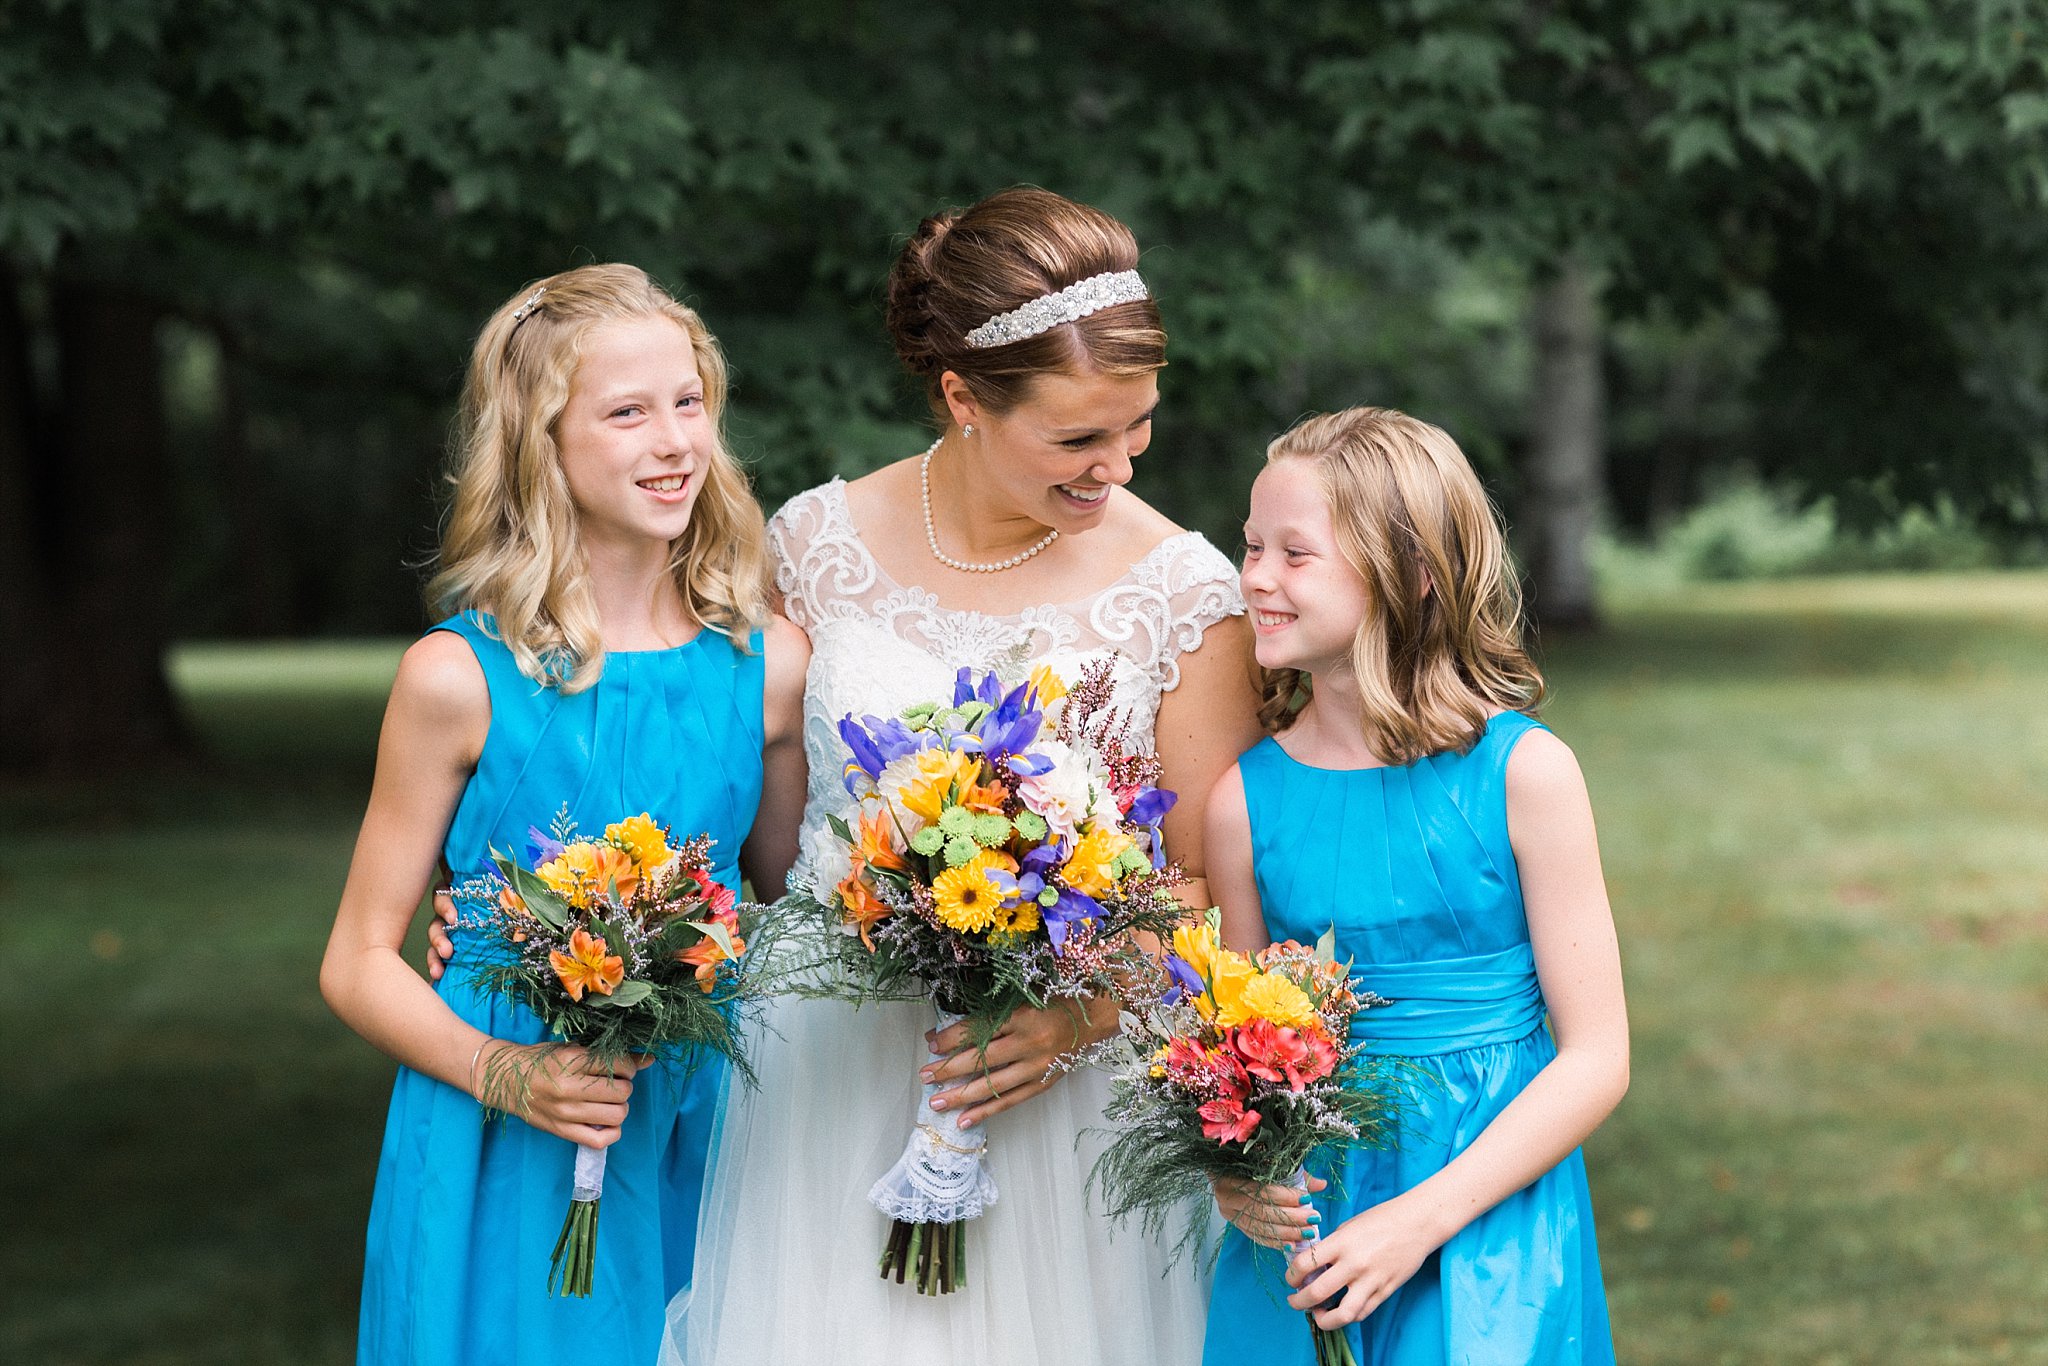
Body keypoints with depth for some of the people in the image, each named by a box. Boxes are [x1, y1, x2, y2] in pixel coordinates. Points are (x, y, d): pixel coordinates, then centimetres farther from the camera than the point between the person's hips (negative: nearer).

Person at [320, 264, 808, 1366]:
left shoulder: (768, 664, -1)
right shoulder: (459, 677, -10)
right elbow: (358, 963, -4)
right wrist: (506, 1074, -19)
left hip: (703, 1143, 3)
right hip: (505, 1163, -3)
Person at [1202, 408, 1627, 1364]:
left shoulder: (1521, 772, -9)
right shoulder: (1246, 798, -1)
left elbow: (1596, 1059, -8)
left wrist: (1421, 1217, -17)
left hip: (1493, 1228, -2)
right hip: (1306, 1238, 2)